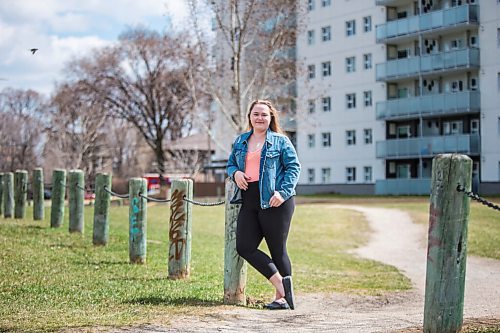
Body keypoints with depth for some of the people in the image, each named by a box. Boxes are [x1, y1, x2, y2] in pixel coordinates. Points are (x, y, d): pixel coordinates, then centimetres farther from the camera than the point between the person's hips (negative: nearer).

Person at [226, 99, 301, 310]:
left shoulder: (280, 141, 1)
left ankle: (282, 298, 10)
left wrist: (283, 192, -16)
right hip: (249, 204, 6)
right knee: (244, 247, -2)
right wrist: (235, 173, -2)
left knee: (278, 250, 0)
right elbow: (230, 164, 23)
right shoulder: (240, 141, 16)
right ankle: (281, 284, 3)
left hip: (275, 203, -6)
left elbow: (294, 167, -3)